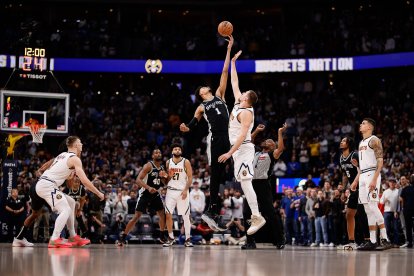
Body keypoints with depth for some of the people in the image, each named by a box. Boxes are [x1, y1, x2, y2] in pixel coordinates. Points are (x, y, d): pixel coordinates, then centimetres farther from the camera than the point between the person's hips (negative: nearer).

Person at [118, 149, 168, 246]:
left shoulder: (162, 168, 6)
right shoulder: (148, 166, -15)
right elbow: (138, 180, -23)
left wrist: (163, 177, -8)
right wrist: (148, 187, -38)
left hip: (155, 194, 6)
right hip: (145, 194, -6)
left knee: (163, 215, 2)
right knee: (136, 217, -10)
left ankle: (162, 236, 19)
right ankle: (123, 238, -5)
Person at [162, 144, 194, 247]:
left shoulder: (186, 162, -3)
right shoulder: (168, 162, 7)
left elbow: (190, 177, -5)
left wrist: (185, 190, -14)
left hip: (182, 191, -3)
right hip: (171, 191, 3)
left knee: (185, 215, -1)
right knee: (168, 214, -5)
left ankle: (188, 239, 4)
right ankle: (171, 238, 6)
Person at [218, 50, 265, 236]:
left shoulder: (246, 112, -16)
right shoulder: (238, 103, 10)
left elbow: (242, 135, -24)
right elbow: (234, 82, 21)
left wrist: (229, 153, -28)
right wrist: (233, 62, 22)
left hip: (243, 149, -10)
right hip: (238, 149, 10)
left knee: (245, 182, -15)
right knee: (244, 183, 10)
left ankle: (257, 217, -18)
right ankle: (255, 215, 13)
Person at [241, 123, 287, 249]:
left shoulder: (271, 155, 8)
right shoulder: (256, 154, 25)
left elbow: (280, 148, -10)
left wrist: (280, 133, -6)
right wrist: (256, 131, 30)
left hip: (263, 185, -6)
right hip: (251, 184, 6)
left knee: (270, 213, -6)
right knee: (247, 213, 0)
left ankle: (280, 240, 1)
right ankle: (250, 241, 6)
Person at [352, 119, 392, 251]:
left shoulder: (374, 140, -6)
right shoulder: (361, 143, 22)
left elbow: (380, 161, -14)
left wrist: (374, 179, -23)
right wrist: (356, 181, 20)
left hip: (372, 174, -9)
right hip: (362, 176, 9)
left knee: (373, 207, -16)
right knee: (368, 210, 6)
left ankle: (385, 239, -16)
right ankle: (372, 241, 6)